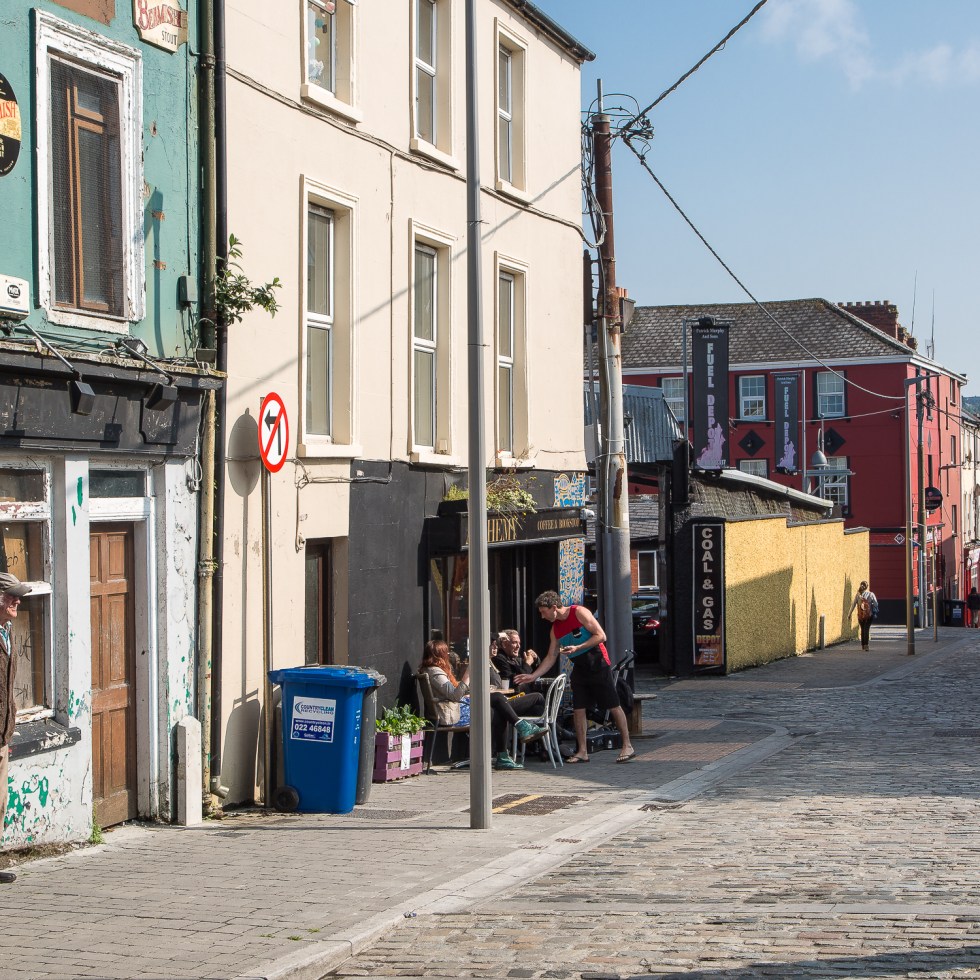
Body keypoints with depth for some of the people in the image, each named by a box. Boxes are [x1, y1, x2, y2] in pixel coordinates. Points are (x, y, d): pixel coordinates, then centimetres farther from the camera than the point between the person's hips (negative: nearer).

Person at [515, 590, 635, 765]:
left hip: (598, 664, -7)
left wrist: (577, 648, -21)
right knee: (578, 709, 1)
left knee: (613, 706, -4)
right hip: (579, 669, 7)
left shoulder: (579, 613, -11)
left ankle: (627, 746, 0)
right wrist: (532, 676, 5)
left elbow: (601, 635, -16)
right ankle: (582, 751, 6)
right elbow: (550, 657, 13)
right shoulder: (556, 629, 9)